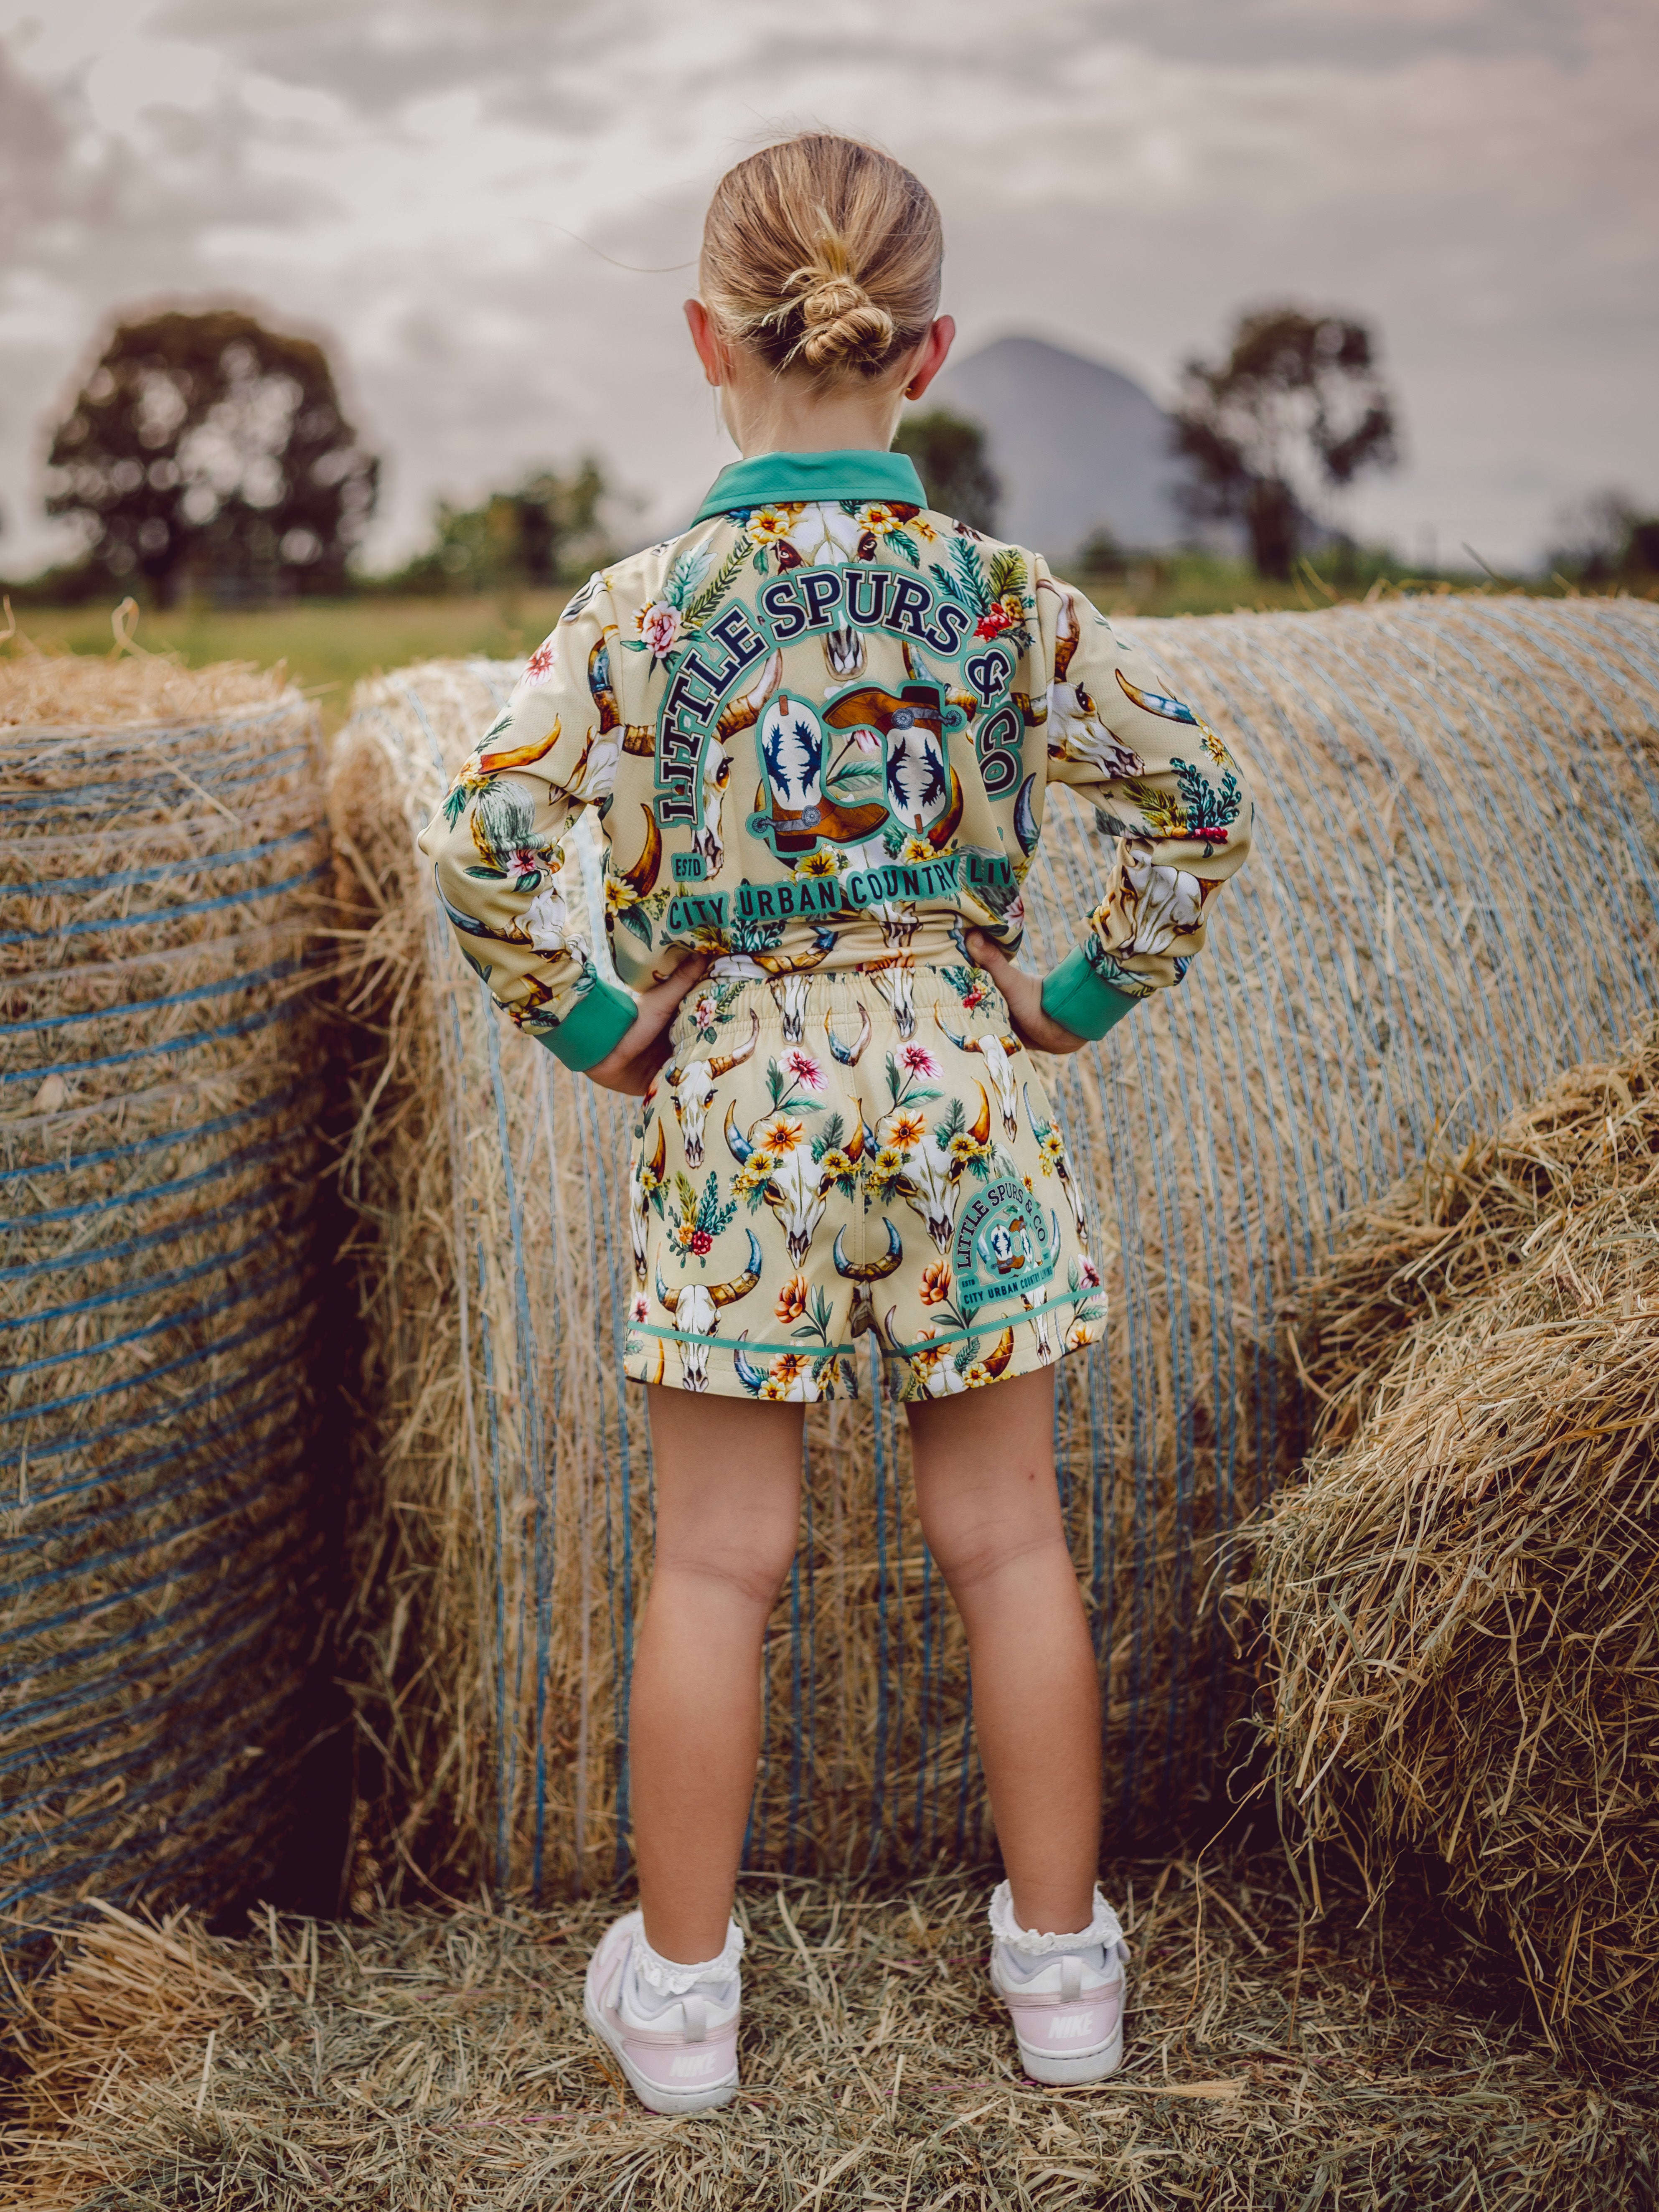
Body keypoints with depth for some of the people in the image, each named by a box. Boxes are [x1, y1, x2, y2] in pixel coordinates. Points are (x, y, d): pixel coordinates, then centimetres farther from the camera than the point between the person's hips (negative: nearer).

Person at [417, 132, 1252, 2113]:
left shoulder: (641, 609, -8)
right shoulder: (1008, 598, -3)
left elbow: (480, 837, -15)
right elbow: (1195, 799, -1)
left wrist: (584, 1022, -2)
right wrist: (1085, 992, 8)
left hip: (734, 1101, -1)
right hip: (957, 1075, 2)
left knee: (716, 1561, 9)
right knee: (1006, 1538, 12)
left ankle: (680, 1989, 21)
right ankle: (1060, 1956, 26)